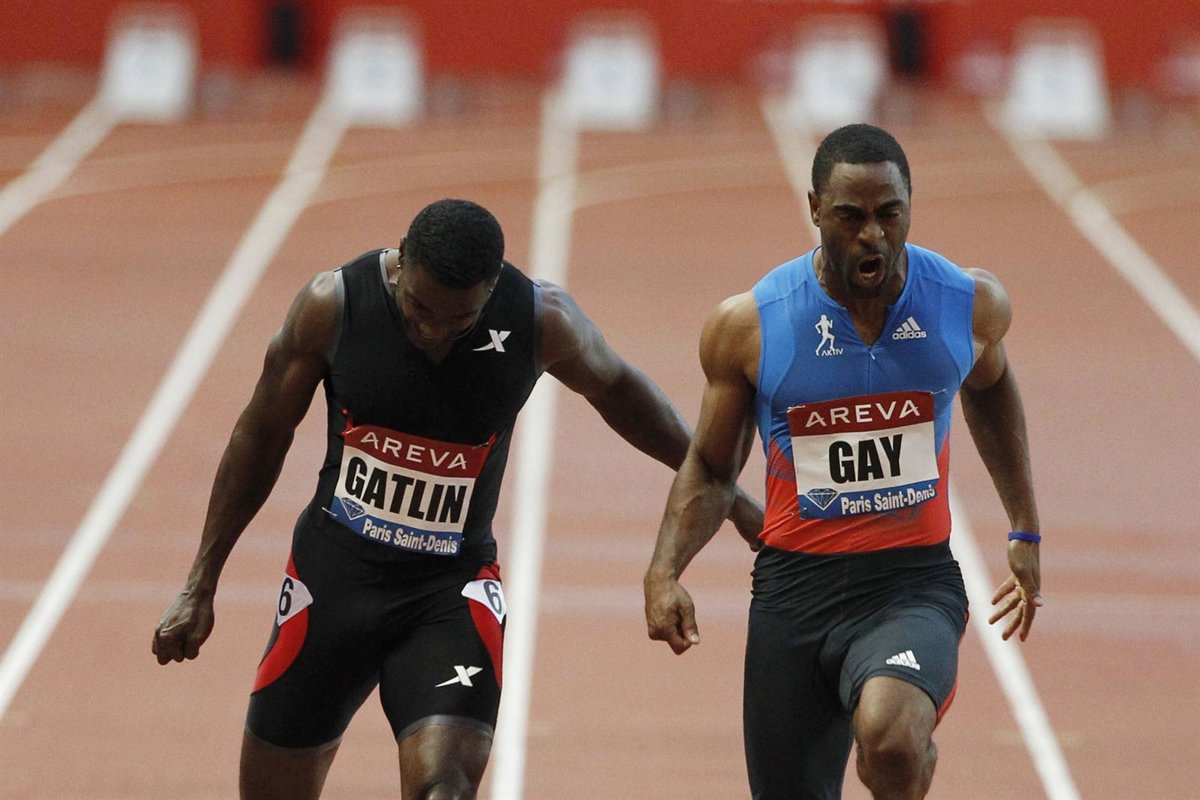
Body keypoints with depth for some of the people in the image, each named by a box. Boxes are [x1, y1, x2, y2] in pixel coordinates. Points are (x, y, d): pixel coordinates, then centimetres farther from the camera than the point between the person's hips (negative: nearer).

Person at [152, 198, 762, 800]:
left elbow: (616, 391, 9)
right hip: (333, 571, 1)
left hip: (452, 589, -1)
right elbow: (262, 434, 1)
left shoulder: (540, 321, -13)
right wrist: (200, 586, 6)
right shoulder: (333, 305, -13)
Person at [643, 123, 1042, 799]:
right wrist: (665, 572, -7)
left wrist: (1027, 534, 23)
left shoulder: (972, 303, -3)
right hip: (794, 586, 2)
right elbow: (711, 469, 9)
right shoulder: (747, 325, -6)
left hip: (916, 582, -1)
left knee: (889, 738, -33)